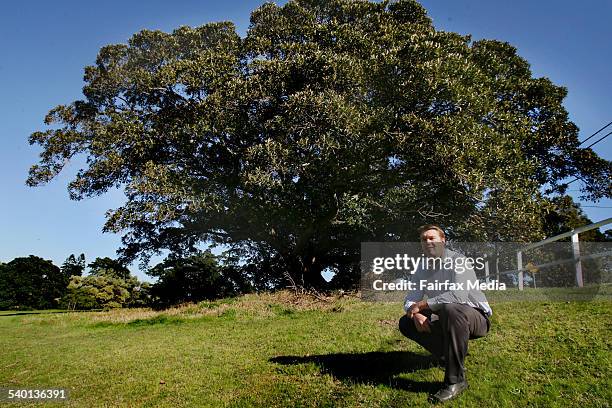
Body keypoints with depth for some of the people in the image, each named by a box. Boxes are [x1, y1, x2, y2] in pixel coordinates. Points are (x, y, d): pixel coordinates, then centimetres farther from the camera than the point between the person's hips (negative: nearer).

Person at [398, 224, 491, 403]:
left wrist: (422, 305, -27)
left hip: (476, 317, -7)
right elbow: (411, 299, -2)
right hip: (447, 320, 7)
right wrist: (416, 314, -26)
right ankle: (451, 356, 4)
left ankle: (456, 380, -27)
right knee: (406, 323, -4)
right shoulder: (422, 269, 2)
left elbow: (458, 296, -33)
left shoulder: (458, 261, -18)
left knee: (451, 310, -39)